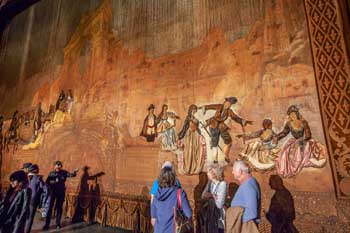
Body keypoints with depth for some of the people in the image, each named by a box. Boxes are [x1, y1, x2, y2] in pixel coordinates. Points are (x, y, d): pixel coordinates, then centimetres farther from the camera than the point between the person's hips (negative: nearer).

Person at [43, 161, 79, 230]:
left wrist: (74, 172, -33)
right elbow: (47, 182, 4)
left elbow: (71, 175, -13)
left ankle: (58, 223, 20)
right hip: (52, 192, 0)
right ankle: (47, 224, 13)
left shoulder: (64, 172, -1)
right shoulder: (51, 173, 2)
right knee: (49, 207, 1)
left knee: (59, 208, 8)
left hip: (61, 192, 0)